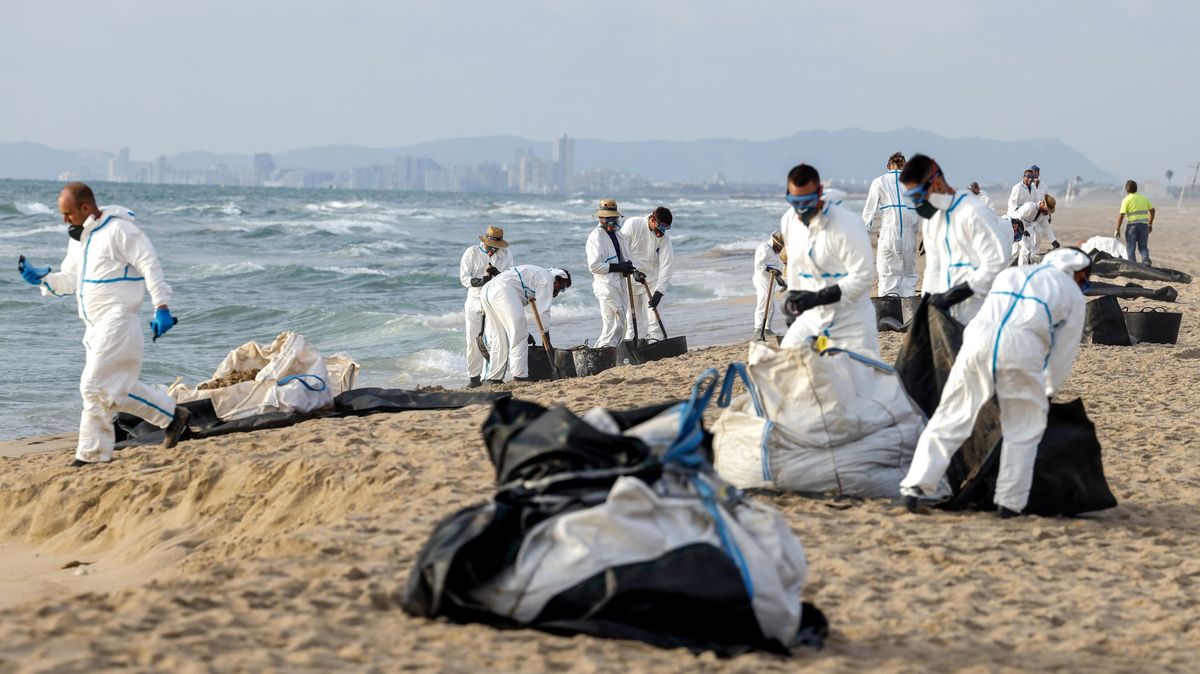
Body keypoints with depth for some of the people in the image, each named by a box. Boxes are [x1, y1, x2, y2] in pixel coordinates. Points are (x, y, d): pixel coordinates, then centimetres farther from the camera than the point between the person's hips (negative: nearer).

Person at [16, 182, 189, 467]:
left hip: (117, 322, -9)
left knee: (96, 387, -11)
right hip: (96, 326, 9)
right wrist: (40, 278, 5)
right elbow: (69, 279, 23)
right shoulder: (77, 238, 15)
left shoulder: (118, 230, -13)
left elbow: (150, 265, -15)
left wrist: (161, 307, -20)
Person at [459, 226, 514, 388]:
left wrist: (497, 274, -19)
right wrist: (479, 281, -24)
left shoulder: (506, 254, 5)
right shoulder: (472, 252, 0)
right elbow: (464, 278, -6)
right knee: (473, 340, -2)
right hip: (475, 301, -1)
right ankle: (474, 377, 6)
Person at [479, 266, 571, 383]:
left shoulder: (536, 273, 34)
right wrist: (547, 342, 7)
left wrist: (525, 331, 36)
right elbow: (543, 311, 2)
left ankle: (494, 378, 14)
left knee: (498, 338, 15)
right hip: (502, 290, -10)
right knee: (518, 336, -5)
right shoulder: (547, 278, 6)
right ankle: (520, 376, -9)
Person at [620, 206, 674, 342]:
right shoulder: (632, 225, -10)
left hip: (652, 283, 2)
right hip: (630, 281, -2)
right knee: (632, 320, 0)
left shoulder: (664, 237, -6)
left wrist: (659, 292, -20)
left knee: (654, 320, -5)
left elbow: (665, 266, -11)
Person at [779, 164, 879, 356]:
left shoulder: (847, 224, -19)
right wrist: (793, 293, 5)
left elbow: (863, 276, -21)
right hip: (812, 317, 6)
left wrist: (819, 297, -24)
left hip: (850, 320, -6)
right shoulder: (788, 222, 2)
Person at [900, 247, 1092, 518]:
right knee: (1024, 431, 14)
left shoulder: (1010, 274, 34)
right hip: (1021, 351, -3)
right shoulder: (1072, 293, 23)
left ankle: (916, 485, 2)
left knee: (949, 420, 9)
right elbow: (1063, 352, 24)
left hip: (979, 340, 3)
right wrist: (1050, 392, 38)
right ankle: (1010, 502, 11)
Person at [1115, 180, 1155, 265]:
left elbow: (1121, 215, -11)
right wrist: (1150, 224, 27)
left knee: (1130, 248, 5)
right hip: (1144, 225, 4)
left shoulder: (1126, 200, -5)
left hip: (1132, 225, -4)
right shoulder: (1144, 198, 12)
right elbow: (1152, 210, 18)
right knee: (1143, 247, 11)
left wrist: (1117, 230, -7)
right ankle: (1146, 261, -11)